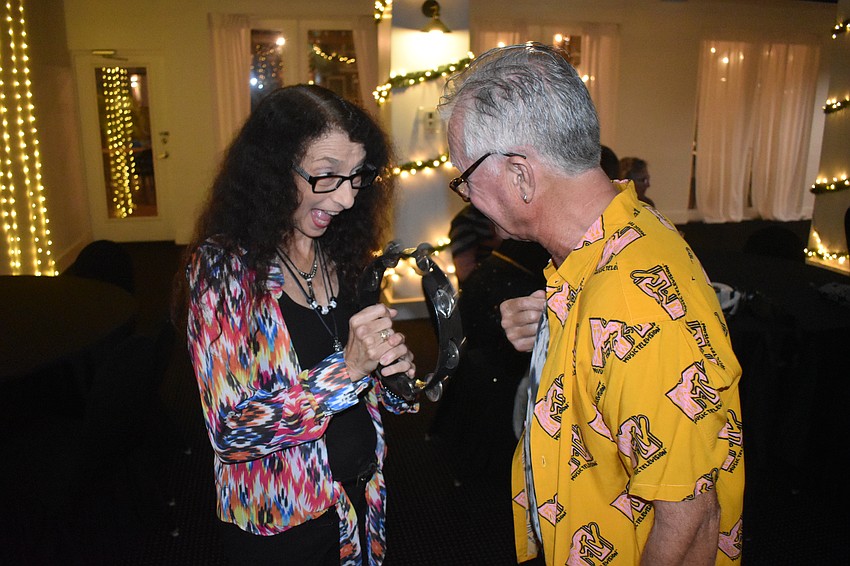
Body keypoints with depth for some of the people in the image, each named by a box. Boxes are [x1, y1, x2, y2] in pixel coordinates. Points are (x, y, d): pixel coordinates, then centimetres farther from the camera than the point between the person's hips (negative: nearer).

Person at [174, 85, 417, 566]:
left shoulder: (342, 255, -3)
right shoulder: (222, 267, -19)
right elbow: (230, 429, -22)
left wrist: (395, 369, -13)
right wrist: (348, 367, -31)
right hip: (283, 523, -5)